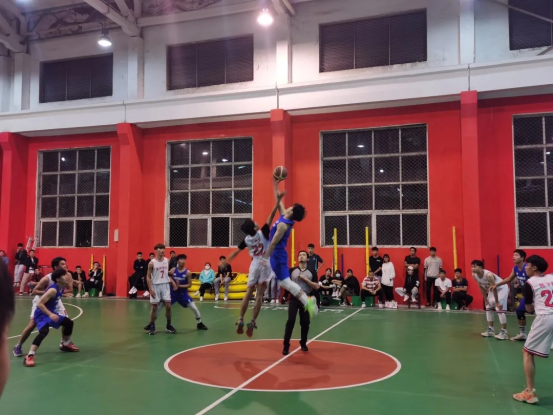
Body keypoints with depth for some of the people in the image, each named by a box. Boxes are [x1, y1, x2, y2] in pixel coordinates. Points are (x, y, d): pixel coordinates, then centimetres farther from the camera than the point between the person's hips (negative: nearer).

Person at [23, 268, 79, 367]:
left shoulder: (62, 288, -1)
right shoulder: (53, 290, -27)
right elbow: (39, 304, -30)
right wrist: (50, 314, -34)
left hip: (51, 313, 10)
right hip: (41, 314, -10)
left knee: (69, 322, 19)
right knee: (44, 331, -35)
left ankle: (65, 345, 40)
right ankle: (29, 356, -32)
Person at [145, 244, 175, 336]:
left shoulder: (167, 261, 4)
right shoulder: (152, 263, -9)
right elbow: (148, 277, -6)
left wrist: (172, 282, 2)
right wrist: (150, 289, -12)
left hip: (165, 285, 3)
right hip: (155, 286, -3)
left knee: (168, 305, -1)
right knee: (154, 306, 2)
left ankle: (168, 325, 13)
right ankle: (152, 326, 14)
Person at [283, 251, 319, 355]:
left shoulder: (312, 271, 2)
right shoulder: (292, 270, 4)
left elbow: (317, 286, -4)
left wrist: (305, 279, -11)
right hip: (294, 299, -1)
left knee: (305, 322, 6)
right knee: (290, 321, -9)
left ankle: (303, 343, 27)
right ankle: (286, 345, -1)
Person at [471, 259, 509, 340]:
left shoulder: (488, 275, -37)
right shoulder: (474, 275, -14)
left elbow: (494, 288, -29)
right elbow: (482, 288, 0)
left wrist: (497, 302, -23)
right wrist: (486, 300, 2)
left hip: (501, 288, -8)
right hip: (491, 289, 8)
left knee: (499, 309, -15)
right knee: (488, 308, 8)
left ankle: (504, 332, -11)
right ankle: (490, 330, 16)